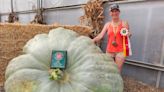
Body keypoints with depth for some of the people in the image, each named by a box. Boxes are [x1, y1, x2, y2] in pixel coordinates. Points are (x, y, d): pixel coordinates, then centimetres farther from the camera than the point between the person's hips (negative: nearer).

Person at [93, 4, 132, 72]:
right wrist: (92, 41, -19)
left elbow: (127, 36, 7)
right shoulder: (107, 24, 4)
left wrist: (128, 35, -17)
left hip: (120, 51, -2)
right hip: (109, 51, 2)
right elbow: (100, 36, -4)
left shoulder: (124, 23, 0)